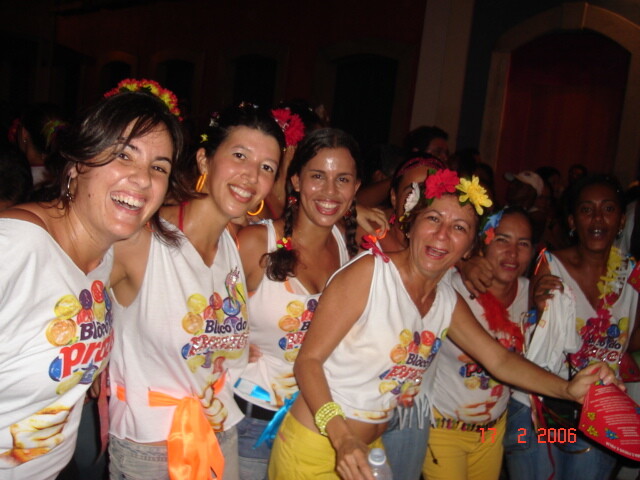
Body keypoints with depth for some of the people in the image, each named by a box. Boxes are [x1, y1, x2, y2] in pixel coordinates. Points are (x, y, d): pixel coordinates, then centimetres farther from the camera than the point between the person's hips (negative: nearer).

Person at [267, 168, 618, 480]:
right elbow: (308, 359, -18)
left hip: (367, 449, 6)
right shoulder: (369, 272, -18)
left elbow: (500, 359, 8)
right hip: (315, 447, -6)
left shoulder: (449, 302, 3)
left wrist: (567, 389, -8)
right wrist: (340, 436, -30)